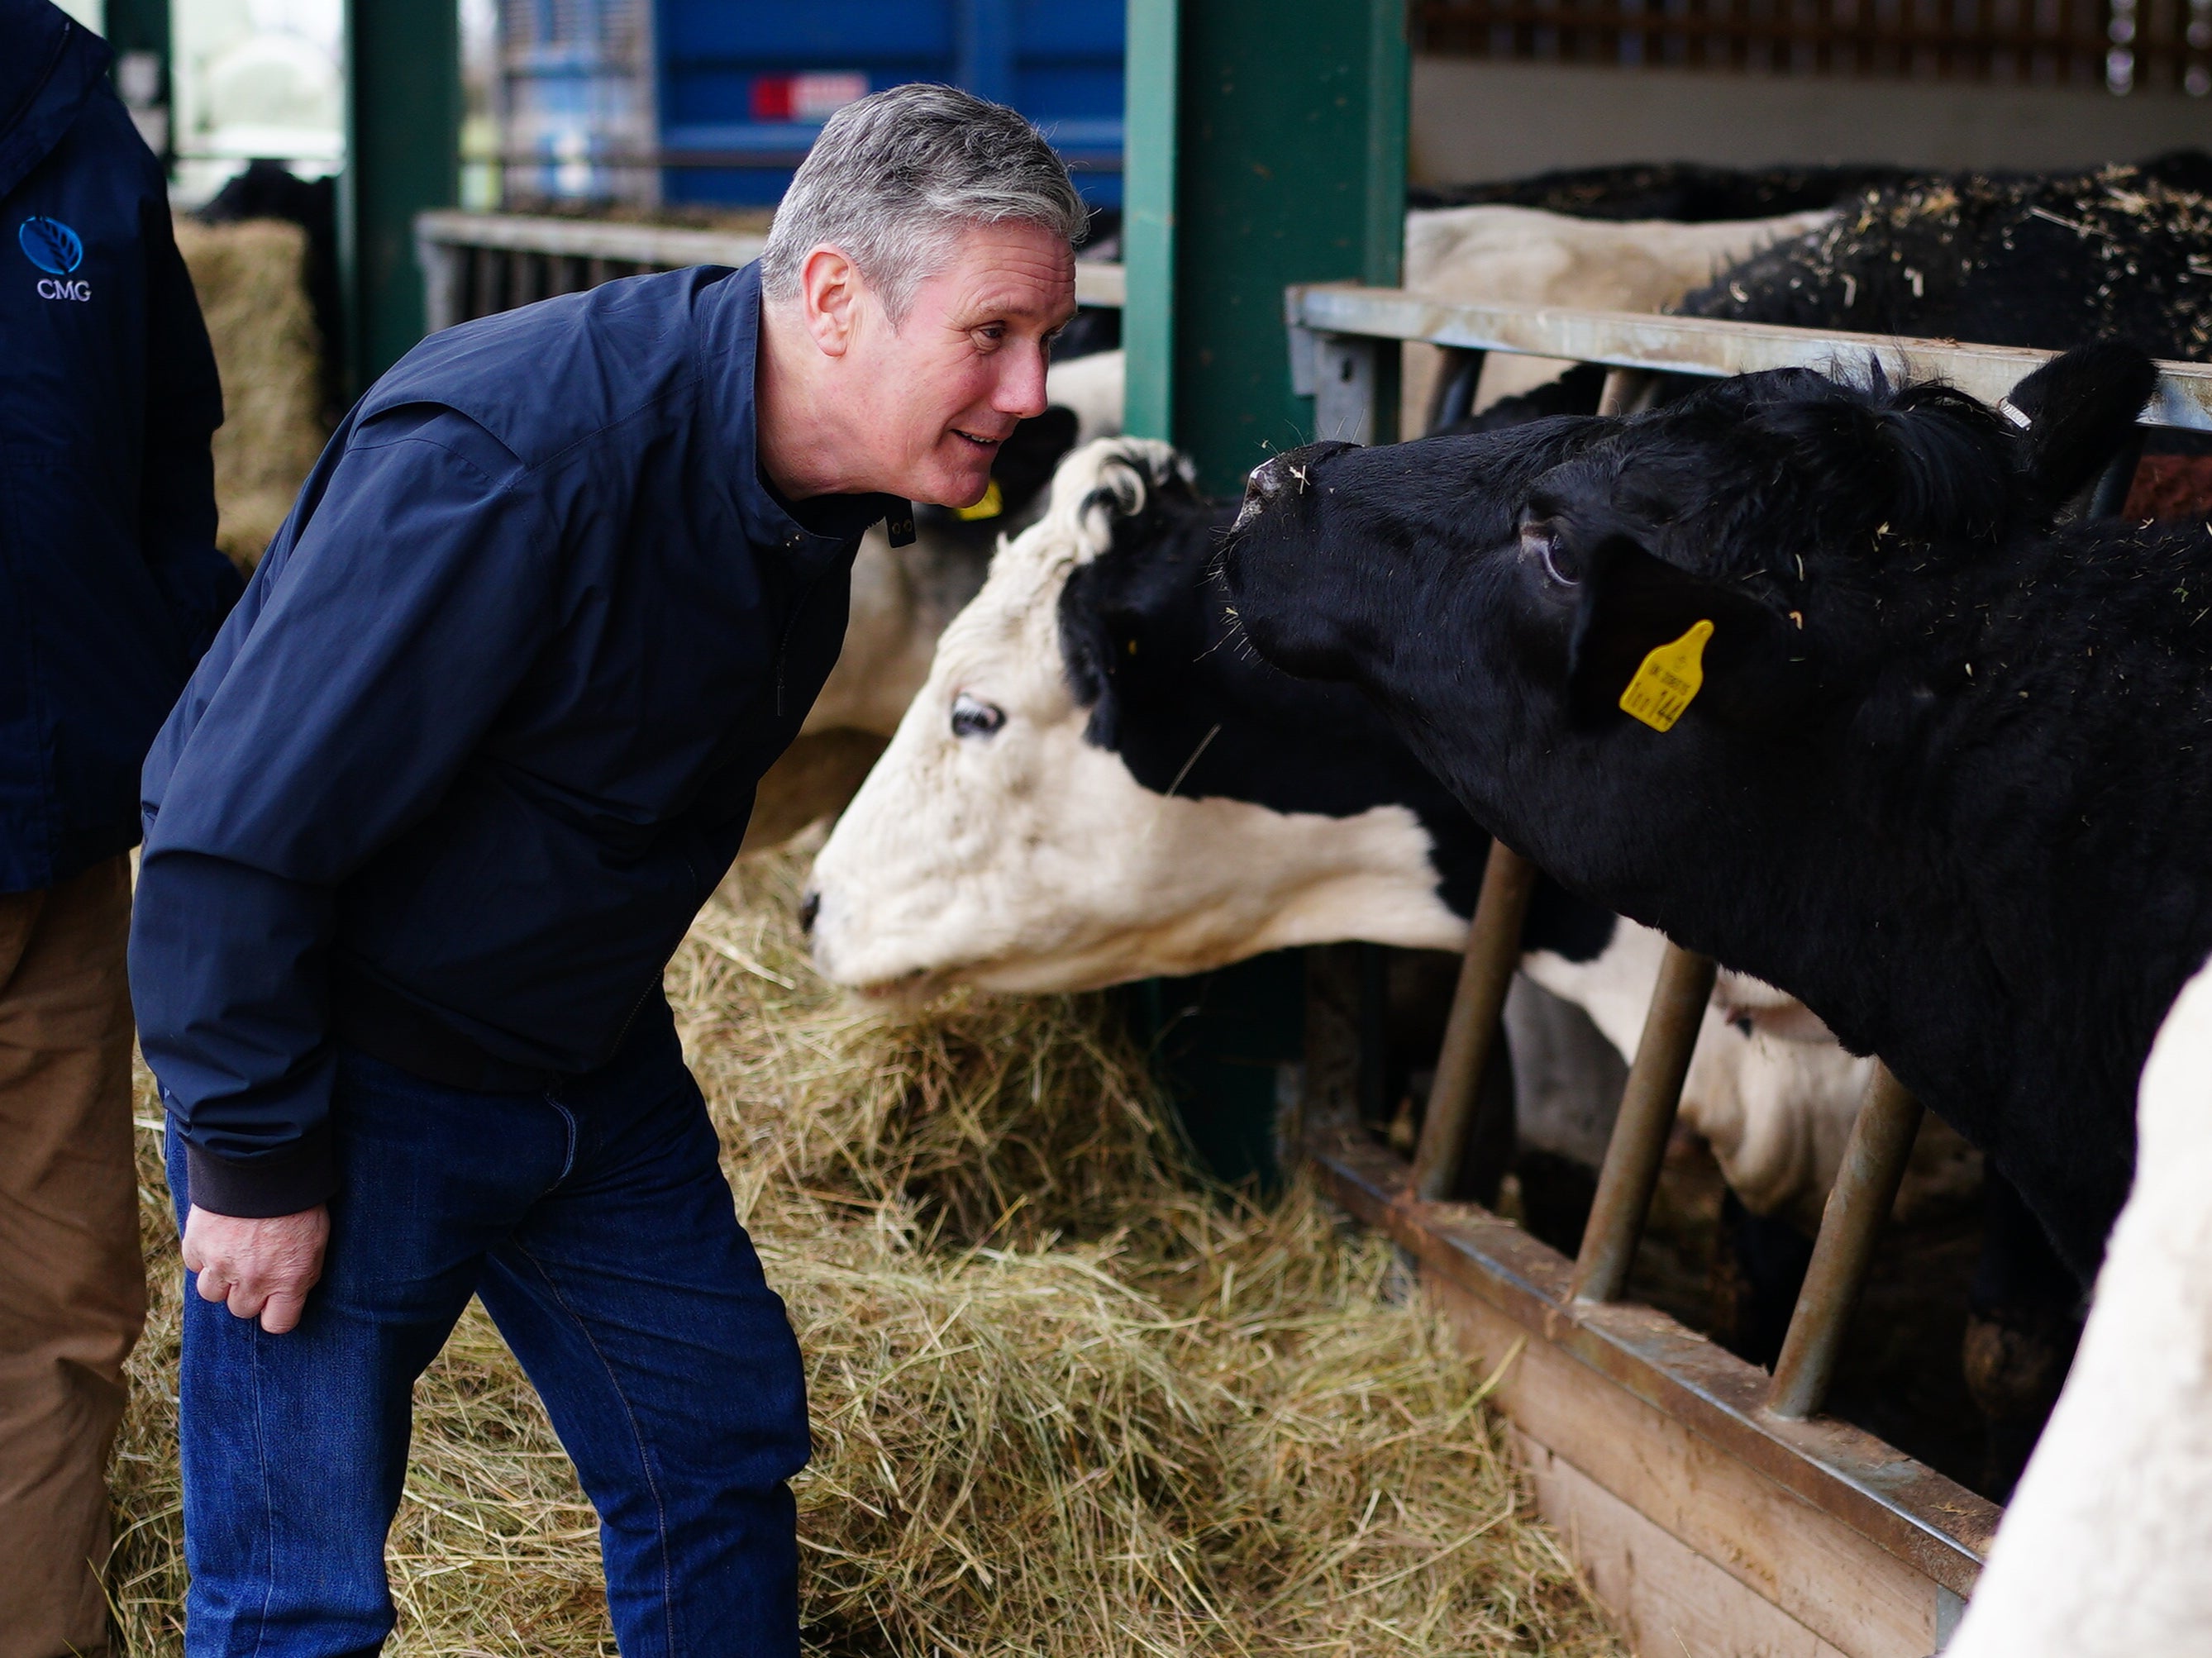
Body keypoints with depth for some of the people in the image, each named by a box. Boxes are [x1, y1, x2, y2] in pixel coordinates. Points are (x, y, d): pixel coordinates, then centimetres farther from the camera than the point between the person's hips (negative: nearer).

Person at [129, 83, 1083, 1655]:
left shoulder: (822, 466, -4)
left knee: (724, 1447, 16)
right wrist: (254, 1157, -20)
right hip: (345, 1077, -8)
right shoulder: (508, 455, -31)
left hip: (591, 1057, 8)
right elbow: (240, 830, -27)